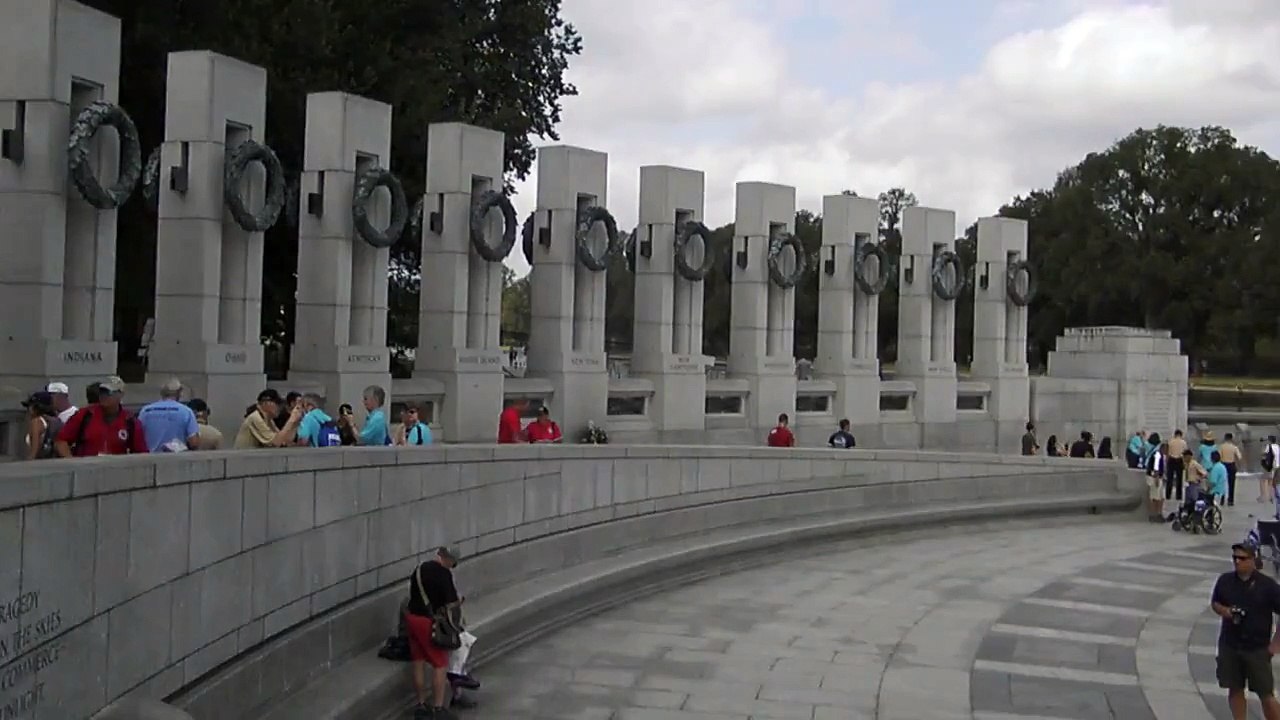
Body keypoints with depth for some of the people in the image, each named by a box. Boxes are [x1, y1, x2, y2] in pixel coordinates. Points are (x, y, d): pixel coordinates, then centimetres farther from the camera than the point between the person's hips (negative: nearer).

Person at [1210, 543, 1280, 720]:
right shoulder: (1225, 580, 2)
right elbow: (1214, 603, 15)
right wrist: (1223, 610, -7)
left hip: (1258, 648, -4)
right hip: (1229, 646, 4)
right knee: (1235, 690, 10)